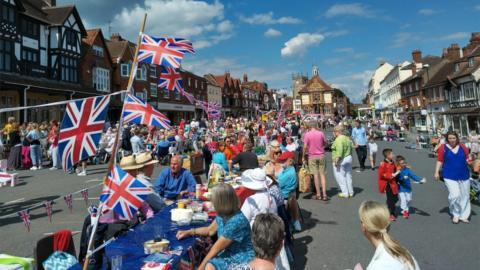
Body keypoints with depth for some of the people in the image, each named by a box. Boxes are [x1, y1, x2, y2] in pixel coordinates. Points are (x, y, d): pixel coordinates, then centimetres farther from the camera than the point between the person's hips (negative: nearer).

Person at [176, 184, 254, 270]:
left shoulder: (236, 222, -27)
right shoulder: (223, 214, 0)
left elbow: (215, 249, -19)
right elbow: (210, 230, 18)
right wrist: (189, 232, 9)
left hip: (241, 259, -8)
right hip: (227, 254, 8)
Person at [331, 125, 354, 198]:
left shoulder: (338, 139, -18)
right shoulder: (347, 138, 11)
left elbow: (339, 151, -27)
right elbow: (350, 149, 15)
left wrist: (337, 159, -25)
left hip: (341, 160, -9)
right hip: (348, 158, 9)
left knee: (340, 177, 1)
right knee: (348, 176, 15)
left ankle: (345, 193, 4)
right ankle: (351, 192, 23)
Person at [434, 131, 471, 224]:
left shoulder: (462, 147, 1)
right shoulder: (443, 147, -5)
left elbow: (467, 158, 11)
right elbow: (440, 160, -2)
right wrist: (437, 172, -7)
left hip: (464, 175, 4)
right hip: (450, 176, -3)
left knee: (465, 196, 12)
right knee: (455, 195, -14)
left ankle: (463, 215, 30)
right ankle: (455, 214, 11)